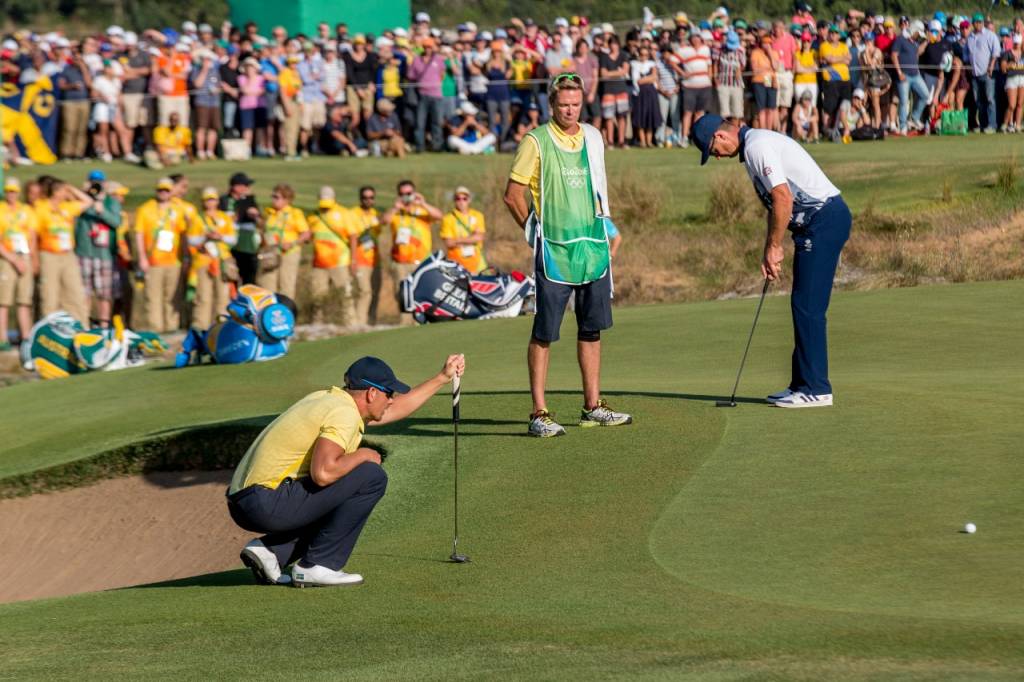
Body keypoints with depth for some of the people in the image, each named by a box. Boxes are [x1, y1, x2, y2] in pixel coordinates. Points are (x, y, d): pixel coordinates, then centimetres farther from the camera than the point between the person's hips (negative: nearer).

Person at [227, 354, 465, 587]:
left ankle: (269, 551, 9)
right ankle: (319, 566, -7)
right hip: (268, 504, -10)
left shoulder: (330, 399, 19)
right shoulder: (344, 413, -12)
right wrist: (362, 455, -7)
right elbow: (323, 473, -25)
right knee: (371, 477, -7)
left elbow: (397, 409, 34)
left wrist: (443, 378, 37)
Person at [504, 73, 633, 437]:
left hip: (593, 246, 6)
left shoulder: (593, 138, 10)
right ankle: (539, 413, -2)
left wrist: (601, 226, 15)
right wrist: (537, 230, -3)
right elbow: (513, 194, -5)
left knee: (592, 328, 11)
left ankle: (593, 407, 20)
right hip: (554, 251, -6)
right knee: (544, 332, -4)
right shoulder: (536, 141, -7)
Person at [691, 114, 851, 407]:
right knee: (803, 306, 13)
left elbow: (783, 198, -20)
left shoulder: (757, 146, -15)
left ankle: (816, 389, -7)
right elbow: (775, 202, 23)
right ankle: (802, 383, 17)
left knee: (807, 306, -9)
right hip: (819, 221, 11)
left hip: (824, 219, -11)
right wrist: (770, 251, 17)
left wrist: (773, 248, -12)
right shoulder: (755, 145, 18)